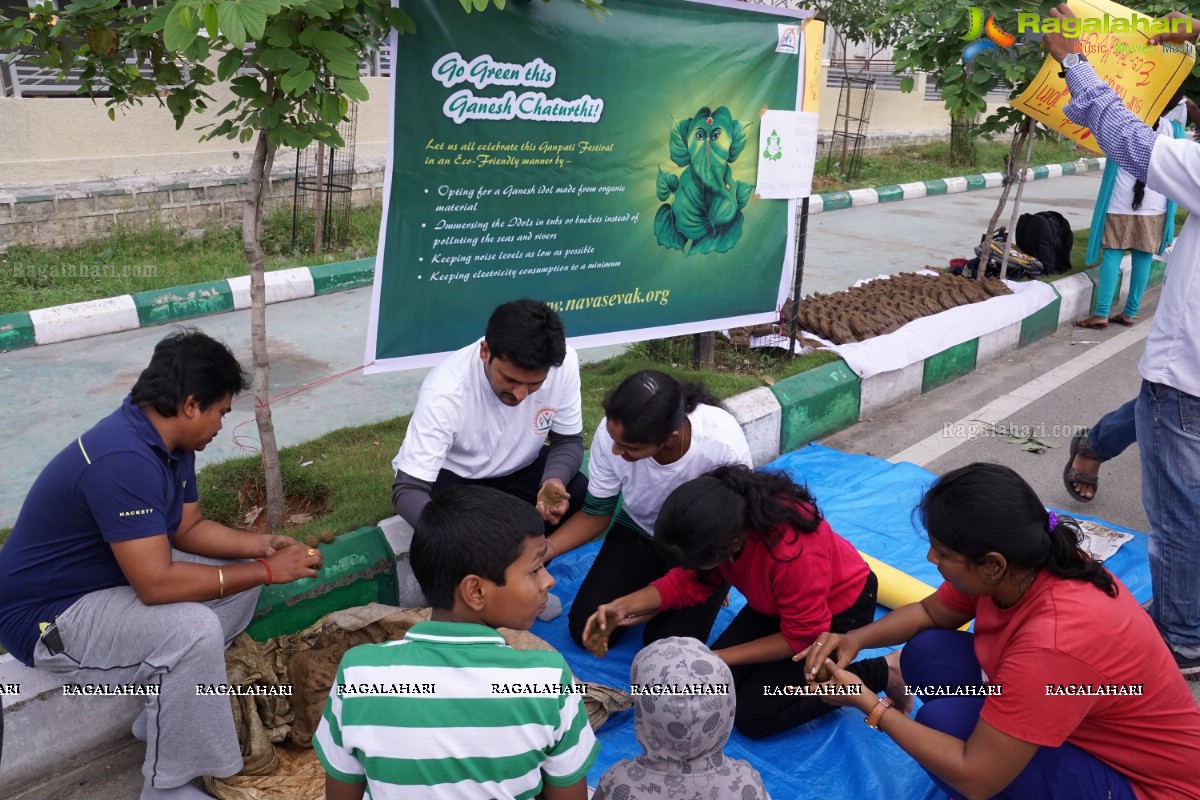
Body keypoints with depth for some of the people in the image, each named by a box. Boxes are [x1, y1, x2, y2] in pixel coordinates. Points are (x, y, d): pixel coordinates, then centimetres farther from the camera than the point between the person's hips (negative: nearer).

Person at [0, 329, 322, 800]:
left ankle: (168, 709, 14)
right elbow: (157, 584, -35)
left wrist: (262, 547, -7)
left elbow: (188, 528, 8)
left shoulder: (168, 441, -2)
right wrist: (266, 572, -27)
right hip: (45, 617, -10)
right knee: (194, 630, -29)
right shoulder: (122, 461, -33)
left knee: (240, 574, 5)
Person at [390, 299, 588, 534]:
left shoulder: (564, 362, -25)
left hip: (519, 468, 3)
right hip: (449, 474, -3)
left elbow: (568, 441, -9)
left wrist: (554, 481, -32)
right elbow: (408, 489, -33)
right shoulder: (445, 391, -33)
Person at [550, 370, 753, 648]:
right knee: (586, 631, -6)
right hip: (639, 531, 3)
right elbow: (596, 514, -12)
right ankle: (652, 581, 20)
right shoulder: (613, 433, -29)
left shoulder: (724, 445, -37)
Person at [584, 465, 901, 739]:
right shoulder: (719, 524, -24)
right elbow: (689, 581, -9)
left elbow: (803, 637, -26)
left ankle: (880, 674, 1)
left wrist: (721, 658, -23)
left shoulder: (792, 551, -42)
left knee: (753, 716, -9)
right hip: (780, 601, 6)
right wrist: (623, 607, -22)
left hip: (839, 610, -6)